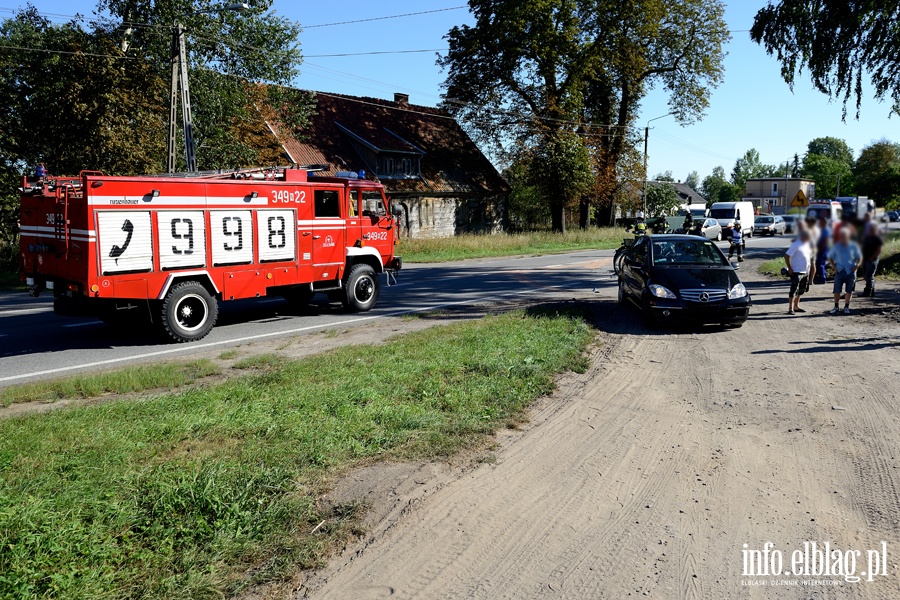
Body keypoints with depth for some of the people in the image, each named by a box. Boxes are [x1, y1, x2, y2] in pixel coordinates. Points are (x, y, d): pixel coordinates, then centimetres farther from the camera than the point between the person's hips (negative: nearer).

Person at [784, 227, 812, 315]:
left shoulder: (807, 244, 10)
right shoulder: (796, 245, -14)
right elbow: (786, 256, -17)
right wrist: (789, 268, -18)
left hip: (805, 271, 8)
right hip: (796, 272, -8)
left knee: (801, 291, 15)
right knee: (794, 290, -7)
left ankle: (796, 307, 25)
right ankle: (790, 308, -5)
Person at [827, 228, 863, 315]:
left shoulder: (853, 246, 0)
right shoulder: (836, 246, 1)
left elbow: (859, 257, 9)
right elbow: (830, 258, 10)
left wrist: (856, 265, -7)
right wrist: (834, 266, -3)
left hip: (850, 271, 0)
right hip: (839, 271, 0)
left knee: (849, 291, 7)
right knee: (837, 290, -2)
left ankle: (846, 307, 19)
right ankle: (836, 307, 10)